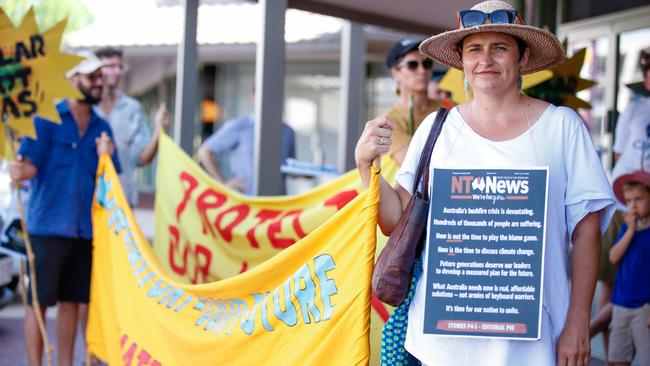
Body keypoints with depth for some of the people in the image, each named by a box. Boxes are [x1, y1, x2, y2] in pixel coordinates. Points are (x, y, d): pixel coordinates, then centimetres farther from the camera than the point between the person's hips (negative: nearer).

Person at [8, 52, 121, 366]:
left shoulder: (101, 127, 10)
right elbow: (30, 164, -11)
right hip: (48, 225, -5)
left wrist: (105, 158, -11)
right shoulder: (47, 119, -4)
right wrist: (19, 170, -34)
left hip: (85, 228, 5)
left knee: (72, 301, 10)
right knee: (39, 301, 0)